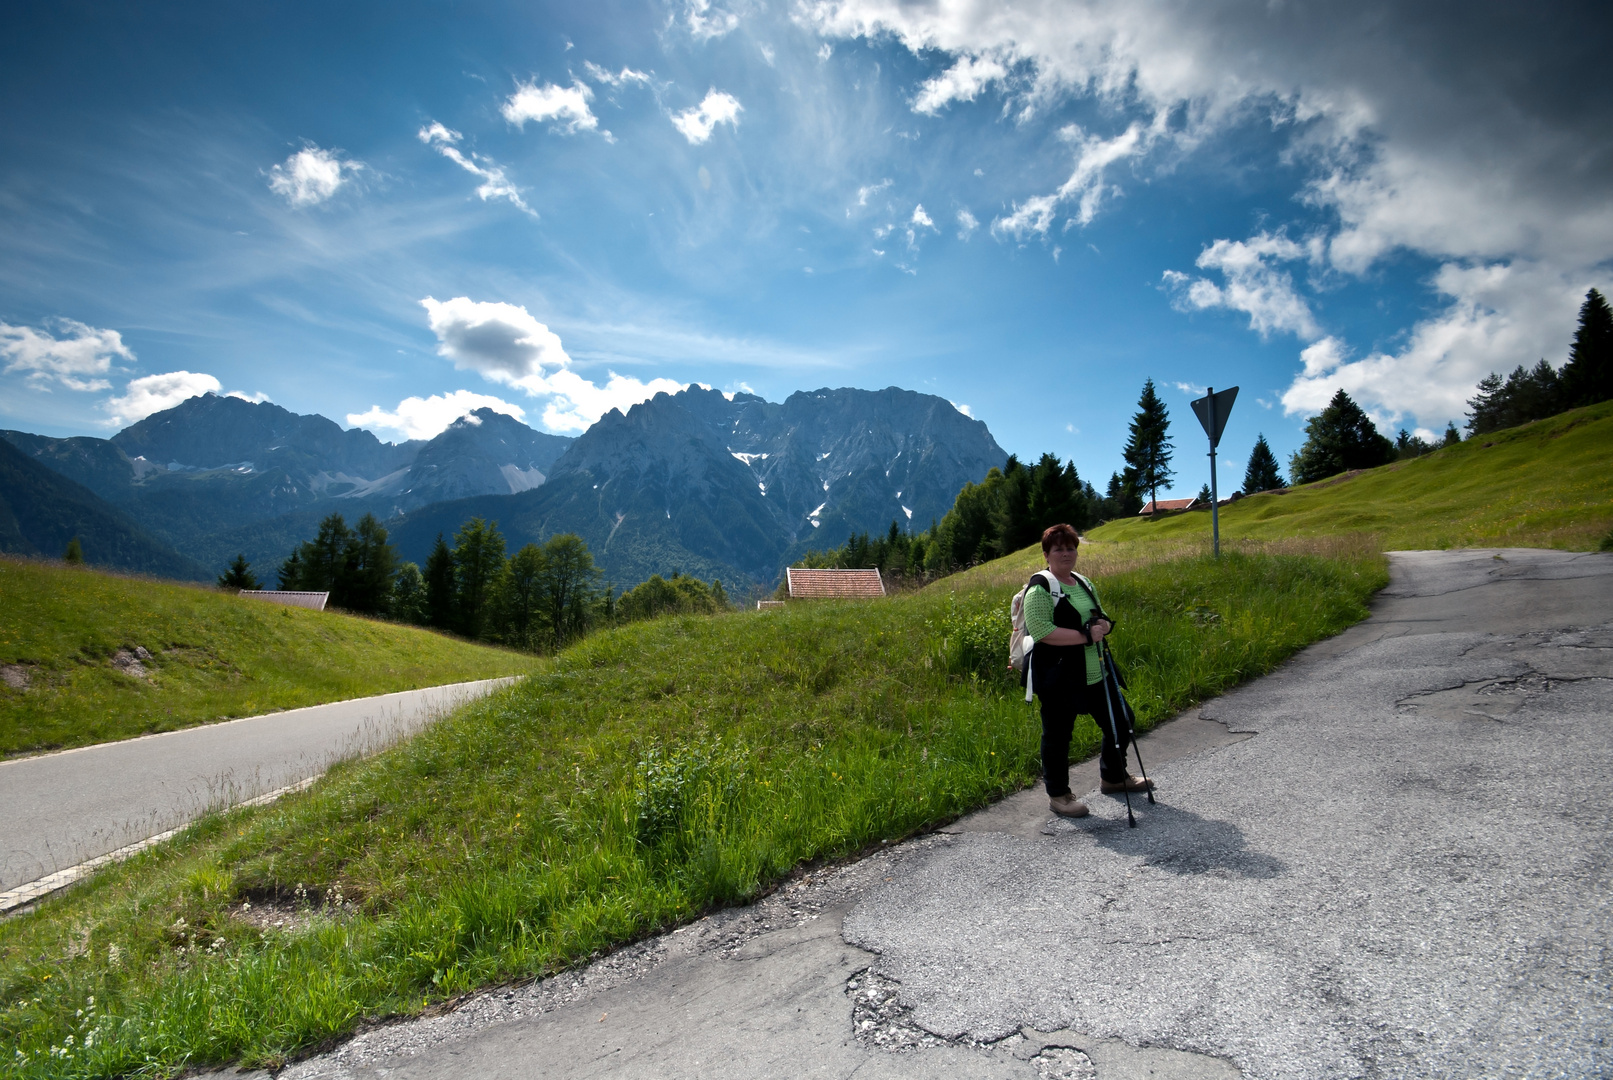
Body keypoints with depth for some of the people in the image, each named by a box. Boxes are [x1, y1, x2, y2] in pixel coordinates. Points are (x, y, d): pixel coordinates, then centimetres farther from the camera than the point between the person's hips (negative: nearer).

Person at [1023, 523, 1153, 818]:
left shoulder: (1084, 583, 13)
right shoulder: (1040, 588, -14)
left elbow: (1099, 617, 24)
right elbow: (1041, 630, -24)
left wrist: (1104, 625, -1)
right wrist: (1086, 635, -24)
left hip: (1094, 674, 9)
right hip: (1058, 679, -8)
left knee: (1119, 721, 18)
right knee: (1057, 736, 3)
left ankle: (1114, 777, 41)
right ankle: (1058, 796, 20)